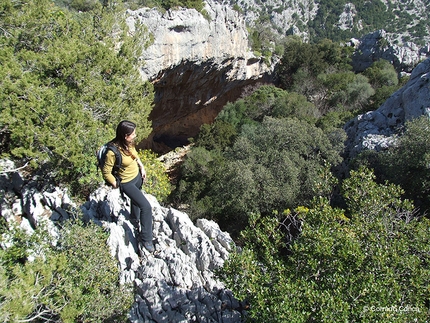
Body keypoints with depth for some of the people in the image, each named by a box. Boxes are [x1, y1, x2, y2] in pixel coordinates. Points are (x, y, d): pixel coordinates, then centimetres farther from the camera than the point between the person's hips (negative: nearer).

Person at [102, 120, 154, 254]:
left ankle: (135, 220, 61)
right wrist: (117, 186, -15)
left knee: (136, 200, 30)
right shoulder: (113, 152, -34)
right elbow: (106, 172, -23)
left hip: (137, 176, 8)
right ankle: (145, 238, 5)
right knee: (146, 207, -12)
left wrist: (142, 167, 6)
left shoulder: (129, 143, -12)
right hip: (127, 182, -8)